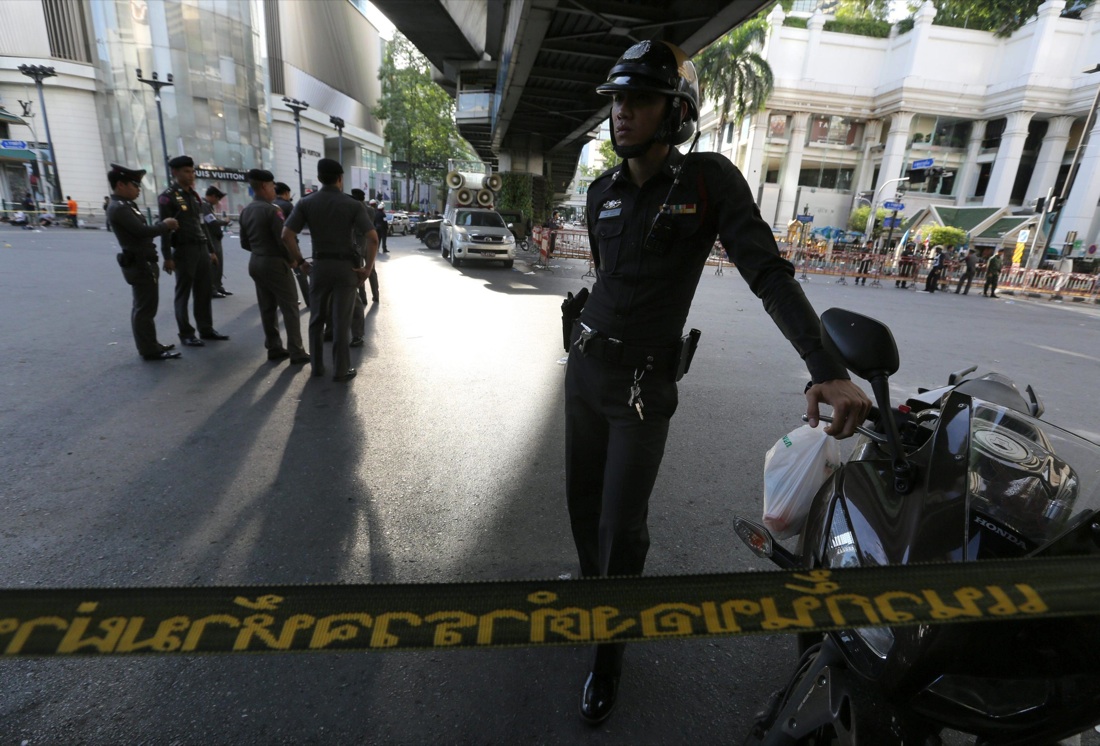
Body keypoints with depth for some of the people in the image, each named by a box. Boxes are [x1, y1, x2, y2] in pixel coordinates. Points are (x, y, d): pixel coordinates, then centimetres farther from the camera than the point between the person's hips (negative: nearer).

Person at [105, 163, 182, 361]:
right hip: (140, 264, -10)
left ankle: (150, 345, 27)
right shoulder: (118, 208, -17)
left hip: (143, 263, 10)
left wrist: (164, 225, 2)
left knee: (143, 307, 16)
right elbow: (143, 231, -23)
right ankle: (149, 350, 2)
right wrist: (165, 225, -8)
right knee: (145, 309, -5)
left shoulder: (126, 205, 15)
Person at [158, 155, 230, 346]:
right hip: (184, 250, -7)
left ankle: (206, 329, 19)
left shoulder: (194, 194, 15)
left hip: (201, 249, 7)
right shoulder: (168, 197, -7)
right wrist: (167, 257, -16)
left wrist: (210, 250, 17)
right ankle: (186, 334, 7)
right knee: (183, 293, 1)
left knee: (204, 291, 10)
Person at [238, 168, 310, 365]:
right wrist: (296, 259, -5)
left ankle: (274, 349, 19)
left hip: (256, 263, 8)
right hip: (275, 263, -8)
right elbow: (285, 239, -19)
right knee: (289, 308, -2)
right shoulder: (271, 209, -16)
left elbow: (244, 242, 13)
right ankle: (296, 352, -1)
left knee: (267, 308, 12)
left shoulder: (245, 211, 9)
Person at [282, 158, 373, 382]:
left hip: (319, 265, 2)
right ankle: (341, 370, 8)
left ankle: (317, 366, 23)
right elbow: (373, 239, -17)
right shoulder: (352, 204, -5)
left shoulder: (306, 203, 1)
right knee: (341, 320, 3)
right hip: (346, 266, -2)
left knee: (316, 318, 16)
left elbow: (286, 235, -9)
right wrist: (368, 267, -10)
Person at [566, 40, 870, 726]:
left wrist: (829, 370, -25)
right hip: (584, 369, 6)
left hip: (643, 385, -5)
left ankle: (611, 649, 24)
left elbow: (771, 275, -14)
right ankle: (590, 579, 45)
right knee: (584, 500, 17)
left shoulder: (710, 180, -9)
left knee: (622, 525, 0)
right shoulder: (602, 193, 7)